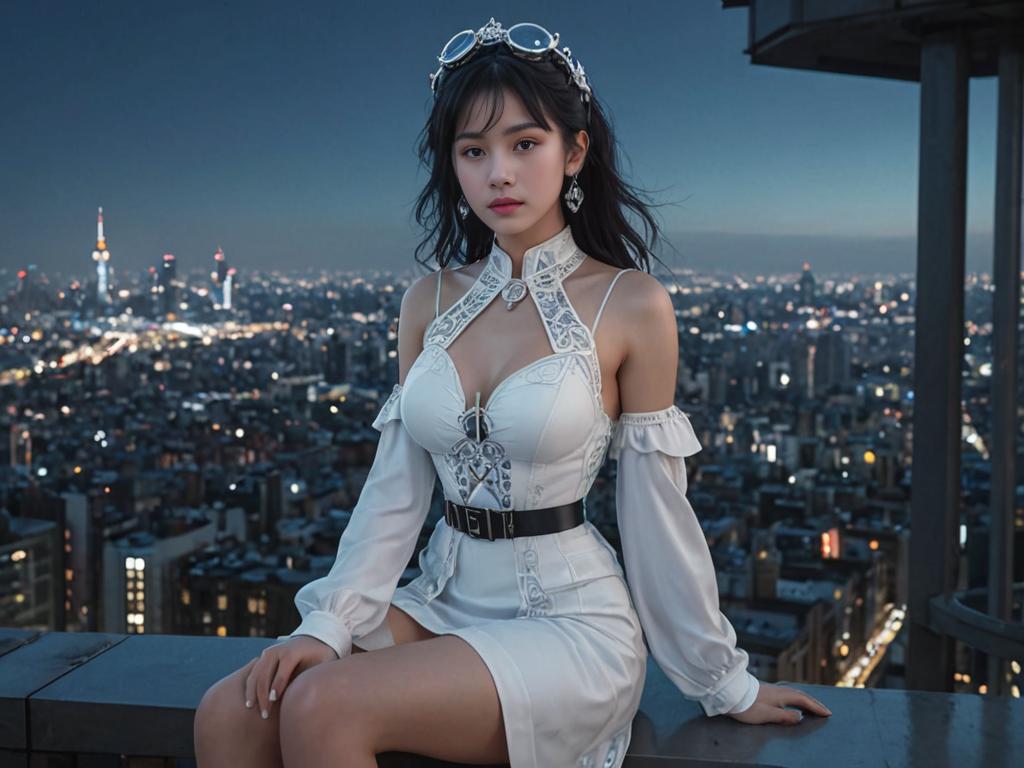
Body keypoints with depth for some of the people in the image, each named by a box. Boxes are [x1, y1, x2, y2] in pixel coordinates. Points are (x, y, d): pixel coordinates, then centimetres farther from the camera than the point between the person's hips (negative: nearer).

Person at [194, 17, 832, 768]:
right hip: (443, 600, 5)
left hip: (567, 617, -4)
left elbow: (656, 513, -3)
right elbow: (395, 491, 4)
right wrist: (329, 622, -8)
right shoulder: (430, 301, 6)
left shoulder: (631, 305, -8)